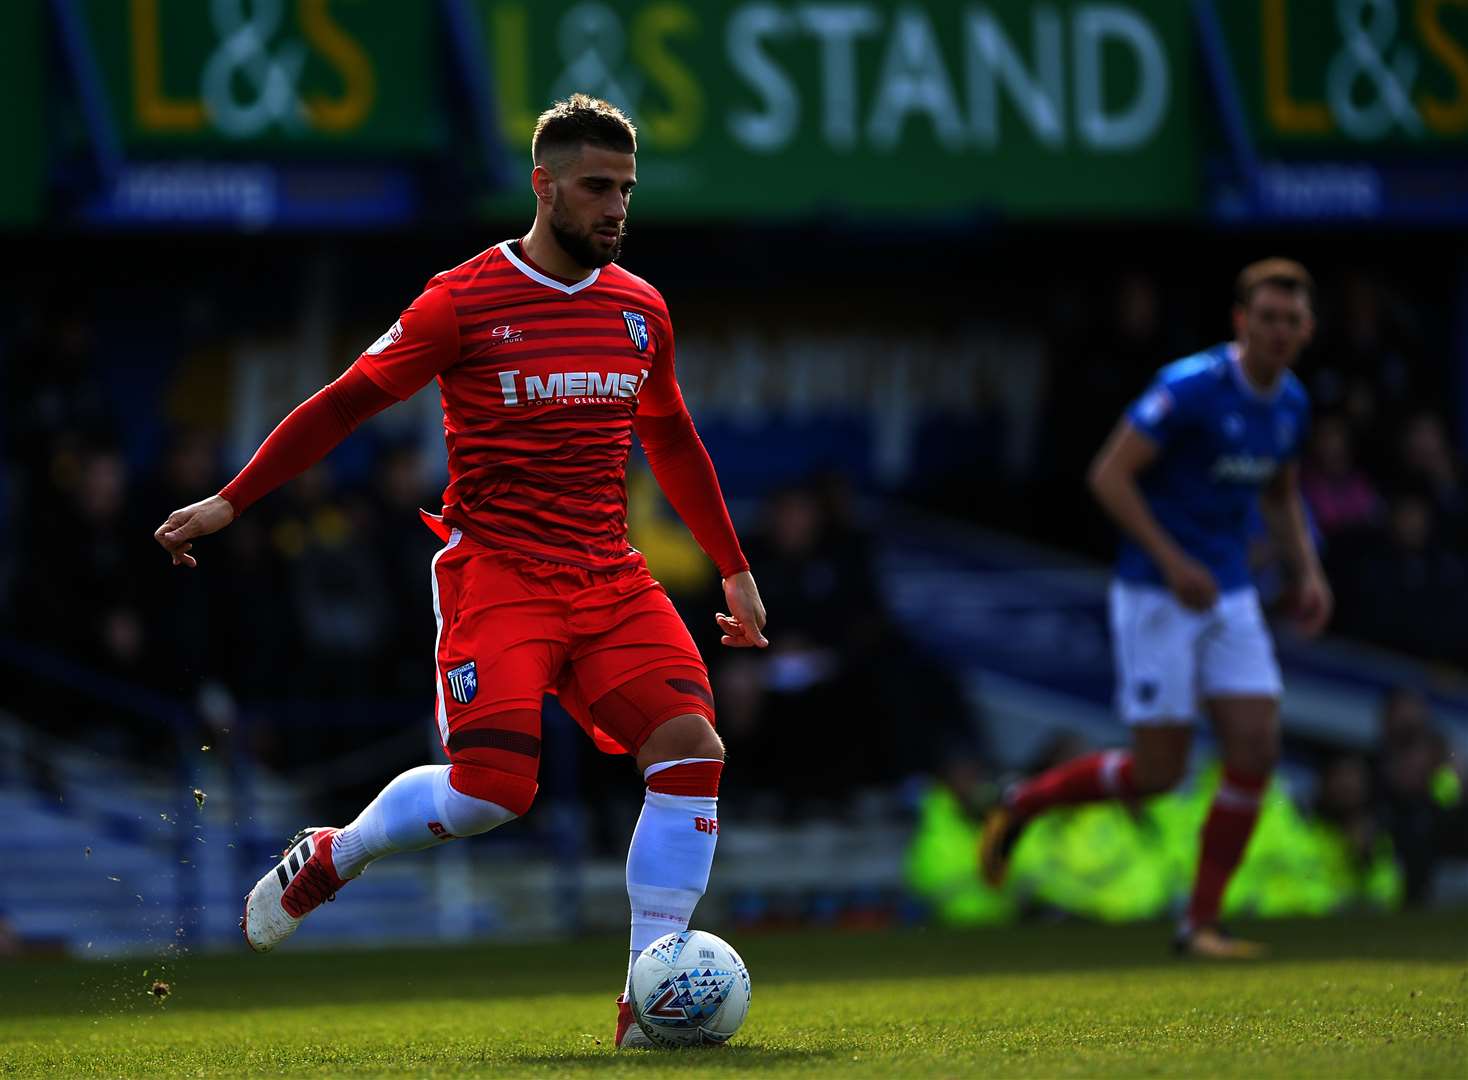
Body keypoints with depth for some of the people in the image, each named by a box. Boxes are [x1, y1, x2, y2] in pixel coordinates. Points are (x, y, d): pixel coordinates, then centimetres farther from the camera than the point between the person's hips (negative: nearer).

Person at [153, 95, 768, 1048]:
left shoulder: (640, 310, 11)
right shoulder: (464, 302, -4)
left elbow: (673, 441, 26)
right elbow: (346, 404, 1)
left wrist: (734, 569, 28)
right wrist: (231, 501, -2)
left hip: (609, 577, 5)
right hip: (494, 570, -5)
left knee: (691, 745, -16)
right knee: (493, 786, -20)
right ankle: (332, 856, 11)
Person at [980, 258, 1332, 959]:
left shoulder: (1290, 403, 6)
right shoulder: (1191, 387, -18)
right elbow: (1108, 474, -18)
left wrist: (1308, 573, 9)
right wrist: (1172, 561, -23)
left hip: (1229, 596, 7)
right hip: (1156, 595, -7)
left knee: (1256, 749, -6)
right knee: (1158, 772, -5)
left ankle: (1201, 922, 4)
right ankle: (1021, 806, 21)